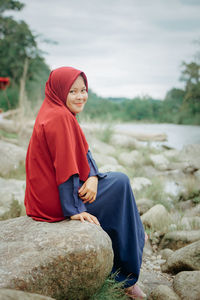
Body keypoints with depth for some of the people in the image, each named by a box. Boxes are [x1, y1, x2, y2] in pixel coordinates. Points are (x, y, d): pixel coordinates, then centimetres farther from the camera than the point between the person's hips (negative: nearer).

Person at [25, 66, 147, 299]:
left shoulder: (57, 113, 11)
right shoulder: (59, 118, -21)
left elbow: (83, 153, 8)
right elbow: (65, 166, -25)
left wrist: (93, 177, -8)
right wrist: (74, 209, -24)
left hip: (45, 196, 10)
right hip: (55, 199, -10)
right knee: (120, 183, 0)